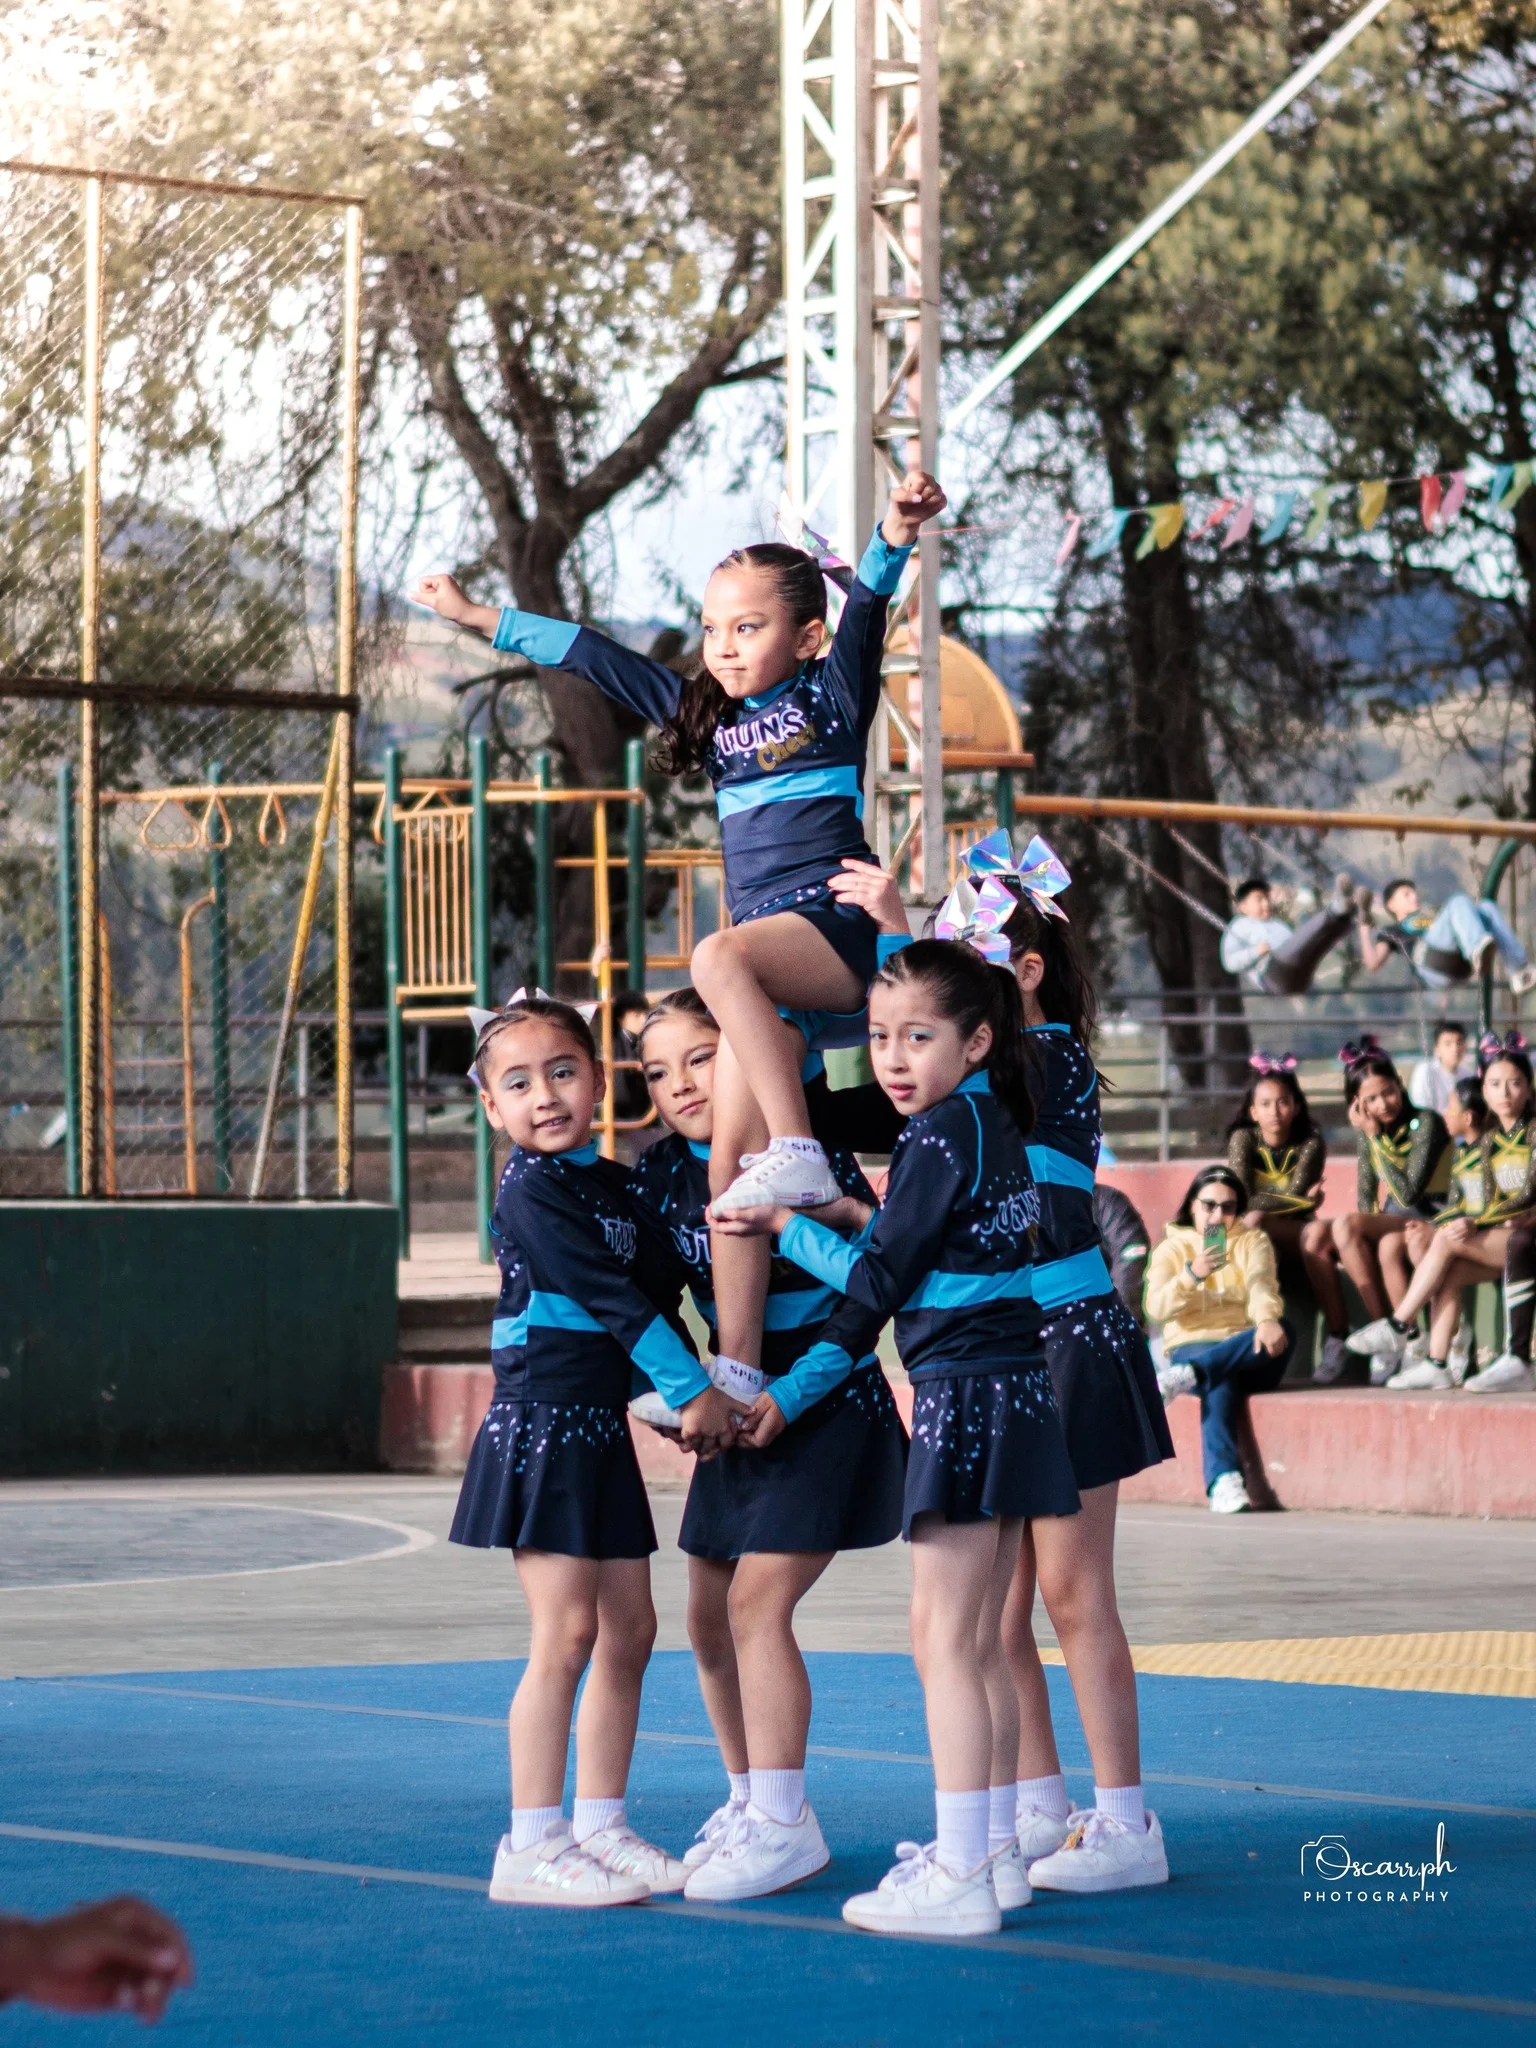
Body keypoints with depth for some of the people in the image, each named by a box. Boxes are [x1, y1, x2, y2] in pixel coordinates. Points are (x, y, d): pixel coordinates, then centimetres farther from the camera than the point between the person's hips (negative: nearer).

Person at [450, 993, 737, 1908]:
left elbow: (662, 1283, 11)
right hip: (541, 1427, -9)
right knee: (566, 1632, -11)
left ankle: (600, 1827, 18)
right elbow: (609, 1296, -14)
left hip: (601, 1431, 9)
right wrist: (693, 1391, -12)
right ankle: (532, 1847, -7)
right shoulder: (530, 1191, -11)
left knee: (631, 1628, 9)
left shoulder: (612, 1182, 14)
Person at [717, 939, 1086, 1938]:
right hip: (1016, 1397, 10)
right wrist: (792, 1392, 18)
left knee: (944, 1640, -7)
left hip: (966, 1397, -9)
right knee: (981, 1643, 14)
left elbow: (879, 1280, -12)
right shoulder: (991, 1123, 15)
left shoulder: (942, 1135, -14)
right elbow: (880, 1295, 17)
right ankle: (995, 1853, 19)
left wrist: (787, 1226, 1)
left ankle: (958, 1876, -7)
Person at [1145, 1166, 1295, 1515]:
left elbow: (1261, 1283, -9)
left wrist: (1266, 1319, -33)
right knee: (1220, 1382, -40)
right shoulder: (1172, 1248, 12)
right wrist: (1191, 1274, -25)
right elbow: (1156, 1308, -6)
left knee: (1283, 1331, -35)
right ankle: (1223, 1481, -58)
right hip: (1192, 1345, -2)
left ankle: (1188, 1376, -50)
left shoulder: (1253, 1241, 15)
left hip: (1246, 1351, 2)